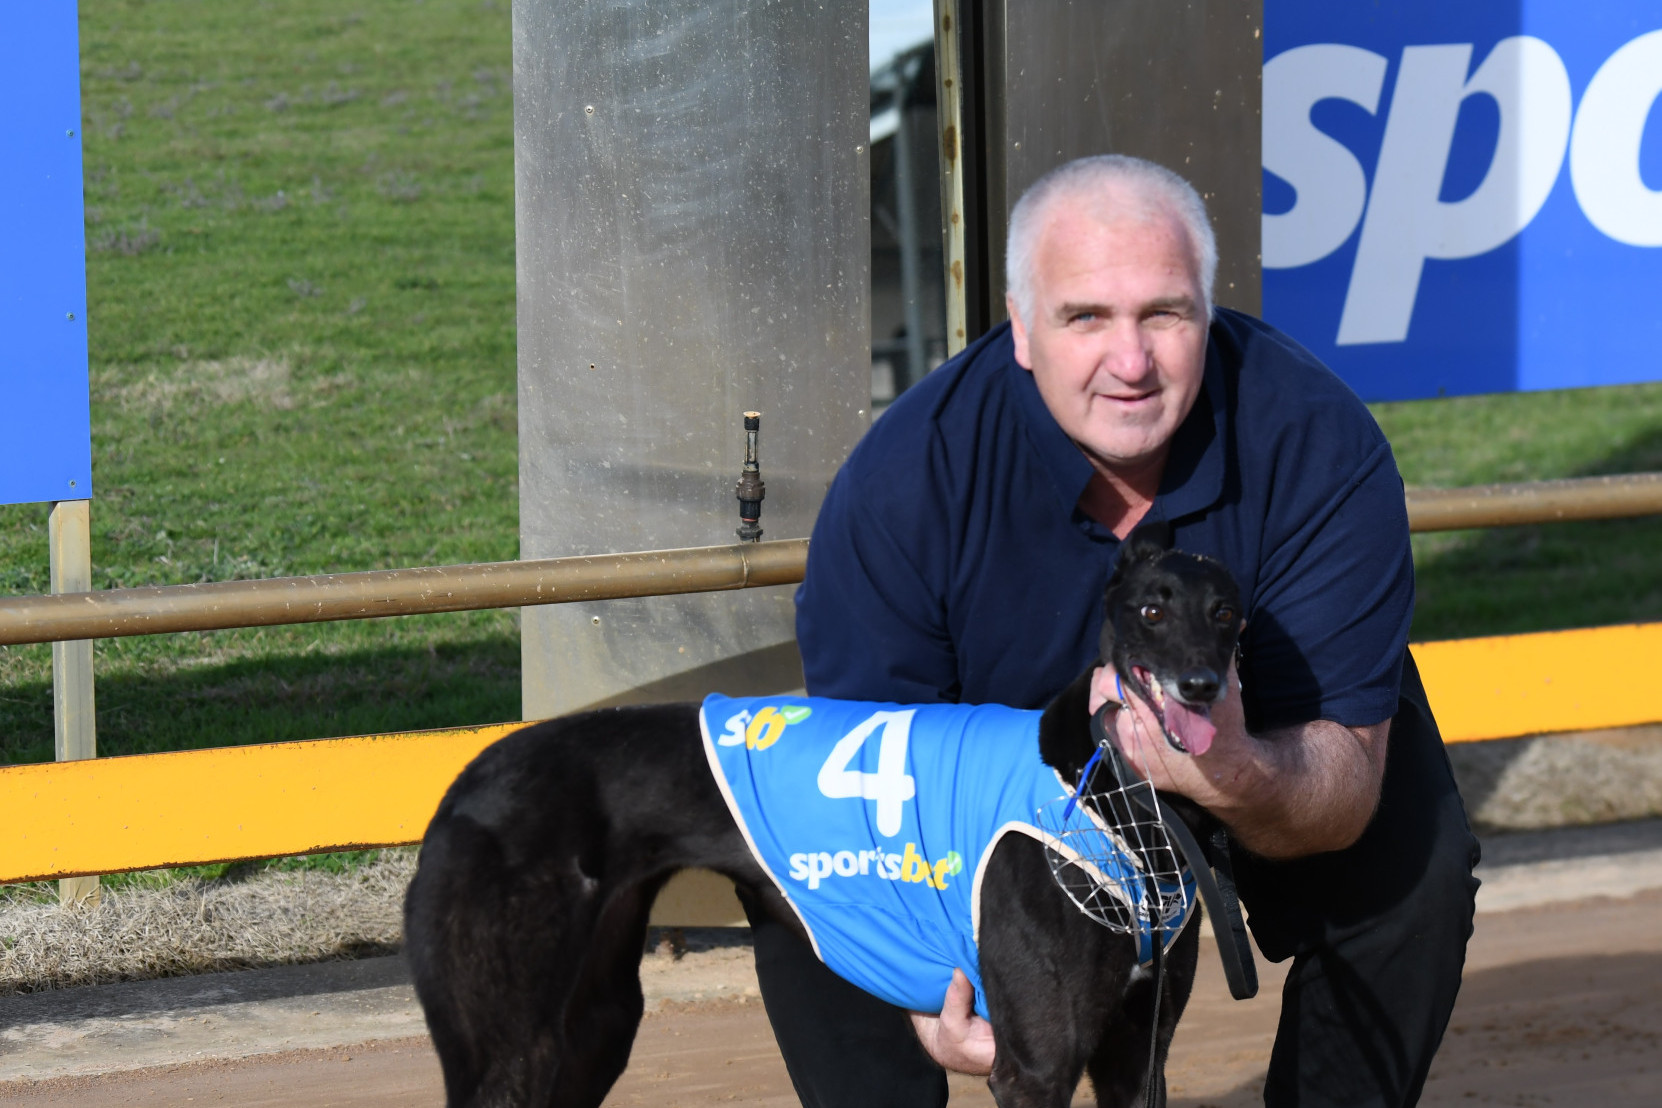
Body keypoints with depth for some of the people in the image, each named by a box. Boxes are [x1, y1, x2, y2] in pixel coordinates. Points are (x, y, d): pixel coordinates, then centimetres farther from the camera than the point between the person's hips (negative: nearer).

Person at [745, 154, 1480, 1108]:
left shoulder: (1321, 446, -30)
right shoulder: (907, 478, -29)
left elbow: (1347, 781, -31)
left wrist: (1238, 781, -56)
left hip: (1266, 751, 0)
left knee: (1412, 872, -27)